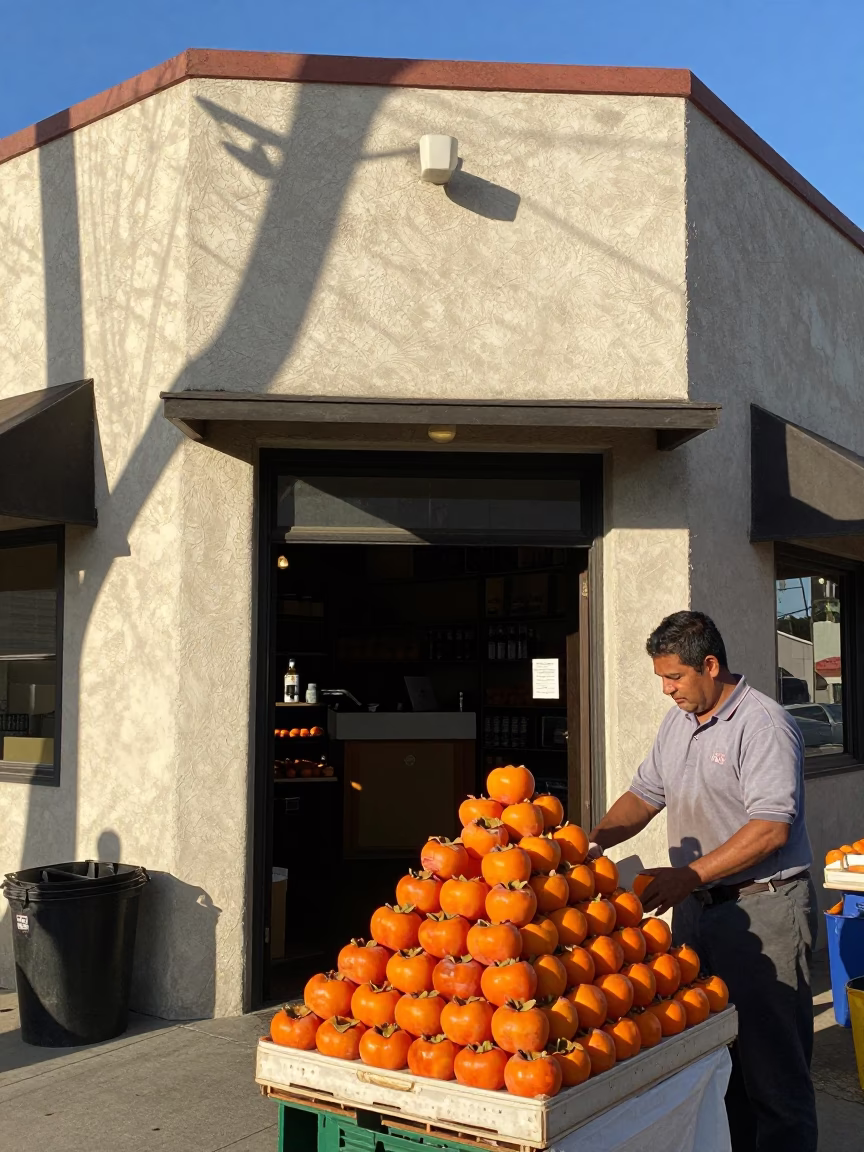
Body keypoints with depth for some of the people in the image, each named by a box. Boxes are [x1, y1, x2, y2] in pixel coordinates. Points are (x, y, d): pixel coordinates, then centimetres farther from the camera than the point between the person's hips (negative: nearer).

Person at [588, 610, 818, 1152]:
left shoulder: (764, 725, -15)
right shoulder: (677, 722, 11)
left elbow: (771, 827, -21)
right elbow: (645, 794, 17)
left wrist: (688, 875, -22)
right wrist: (594, 840, 0)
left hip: (762, 910, -8)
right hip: (695, 906, 8)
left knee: (772, 1062, 0)